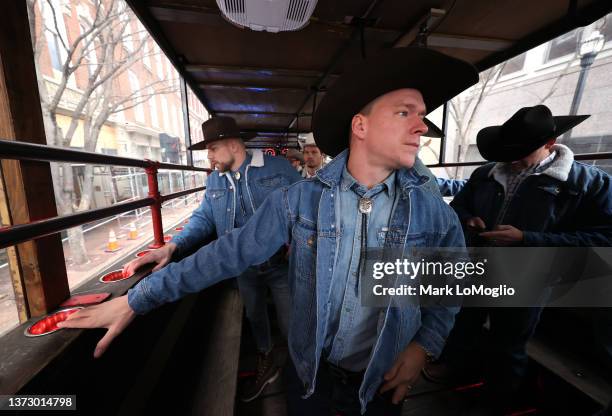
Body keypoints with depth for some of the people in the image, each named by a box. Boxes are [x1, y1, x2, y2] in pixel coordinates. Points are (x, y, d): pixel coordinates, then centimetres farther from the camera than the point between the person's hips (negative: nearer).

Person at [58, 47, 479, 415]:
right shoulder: (299, 199, -19)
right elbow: (229, 253, -16)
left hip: (384, 380, 2)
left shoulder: (432, 210, -13)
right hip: (311, 372, 0)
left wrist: (424, 345, -10)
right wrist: (137, 299, -12)